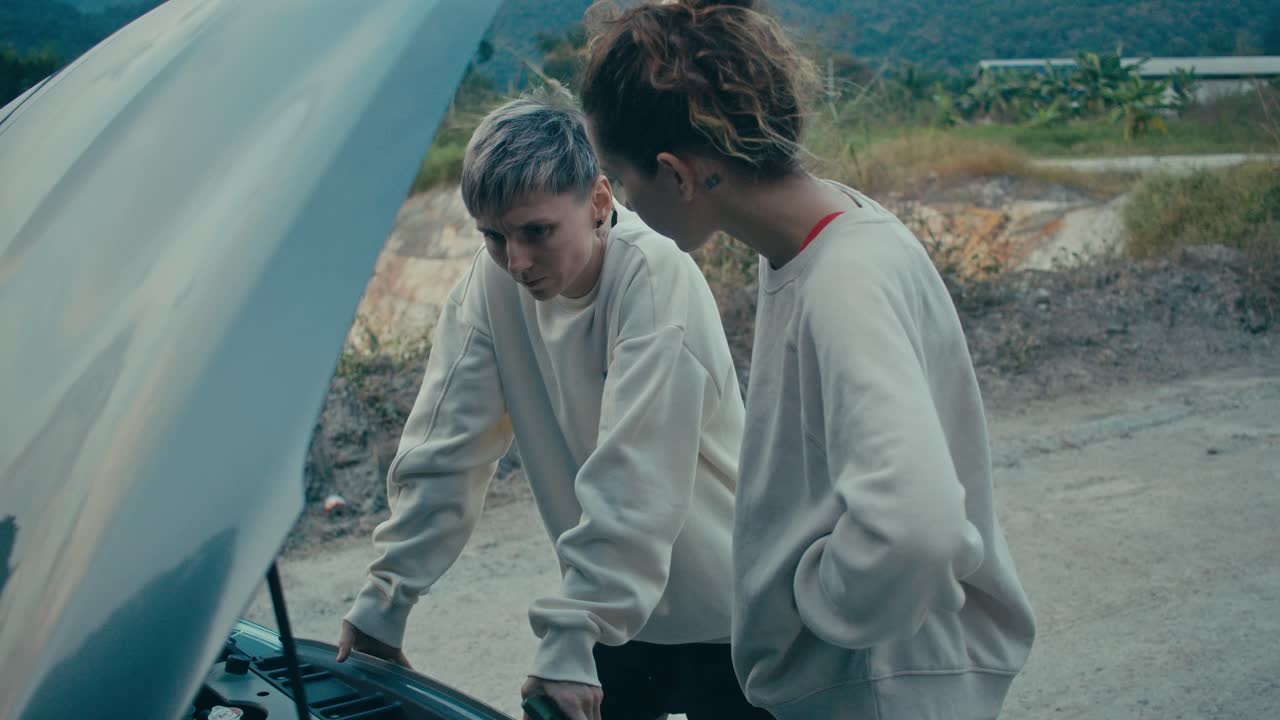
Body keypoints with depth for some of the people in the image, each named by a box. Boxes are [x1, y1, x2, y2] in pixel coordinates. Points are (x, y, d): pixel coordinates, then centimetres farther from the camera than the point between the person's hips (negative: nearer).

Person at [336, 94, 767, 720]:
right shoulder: (491, 285, -9)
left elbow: (633, 482, -28)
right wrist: (383, 599, -9)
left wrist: (569, 640, -30)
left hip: (719, 618, -4)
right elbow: (444, 451, -6)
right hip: (615, 607, 5)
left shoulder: (656, 279, -24)